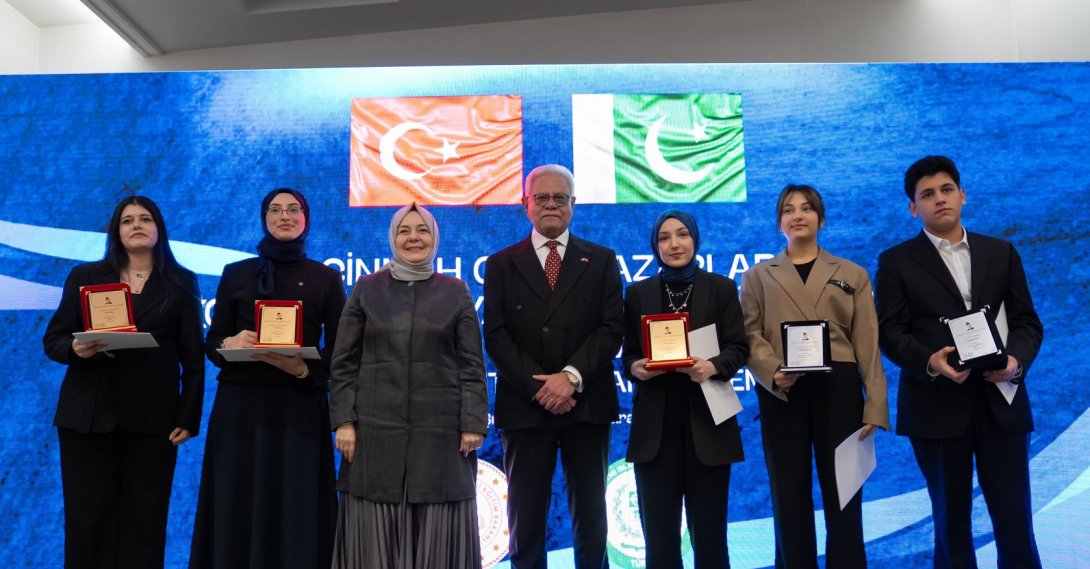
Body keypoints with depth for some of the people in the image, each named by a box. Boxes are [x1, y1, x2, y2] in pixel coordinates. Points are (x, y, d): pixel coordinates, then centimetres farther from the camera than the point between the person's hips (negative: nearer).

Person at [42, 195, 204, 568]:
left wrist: (188, 418, -4)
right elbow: (52, 340, 7)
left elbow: (193, 357, 3)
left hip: (153, 418, -1)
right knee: (88, 517, 2)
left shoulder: (181, 284, 7)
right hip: (89, 414, 1)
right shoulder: (85, 277, 10)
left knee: (144, 519, 1)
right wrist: (75, 349, -16)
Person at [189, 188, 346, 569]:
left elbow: (339, 351, 3)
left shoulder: (326, 278, 7)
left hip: (299, 408, -1)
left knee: (295, 510, -1)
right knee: (236, 509, 2)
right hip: (240, 406, 1)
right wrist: (229, 345, -15)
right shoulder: (235, 274, 10)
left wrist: (306, 368, -17)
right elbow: (212, 343, 8)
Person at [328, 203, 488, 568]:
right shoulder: (366, 289, 8)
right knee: (375, 529, 3)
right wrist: (344, 421, -5)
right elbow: (344, 363, 5)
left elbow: (472, 365, 2)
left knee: (437, 529, 2)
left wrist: (473, 424, -6)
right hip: (377, 427, 1)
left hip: (439, 429, 0)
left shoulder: (455, 292, 7)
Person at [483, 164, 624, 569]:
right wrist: (539, 387, -11)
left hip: (587, 404, 0)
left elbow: (612, 329, 0)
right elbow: (496, 337, 0)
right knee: (525, 517, 4)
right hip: (525, 406, 0)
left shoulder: (601, 261, 9)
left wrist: (572, 376, -14)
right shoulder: (501, 265, 9)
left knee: (590, 517, 8)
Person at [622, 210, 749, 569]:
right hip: (655, 423, 1)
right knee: (658, 531, 4)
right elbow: (628, 354, 9)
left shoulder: (721, 288, 6)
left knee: (709, 528, 6)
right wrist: (634, 367, -14)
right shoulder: (638, 293, 10)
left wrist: (714, 366, -19)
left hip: (706, 419, -1)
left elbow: (738, 347, 1)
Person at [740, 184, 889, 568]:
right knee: (789, 496, 4)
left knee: (842, 493, 3)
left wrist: (874, 406, -3)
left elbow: (868, 343, 6)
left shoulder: (852, 275, 15)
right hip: (781, 392, 0)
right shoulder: (758, 276, 14)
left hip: (838, 388, 0)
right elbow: (750, 335, 2)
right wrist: (772, 371, -18)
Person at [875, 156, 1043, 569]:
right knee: (951, 517, 8)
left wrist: (1016, 359, -12)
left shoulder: (1001, 253, 13)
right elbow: (890, 332, -3)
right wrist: (929, 361, -22)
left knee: (1014, 516, 2)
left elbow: (1027, 321, 9)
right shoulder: (896, 261, 5)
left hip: (1000, 403, 2)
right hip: (936, 406, -2)